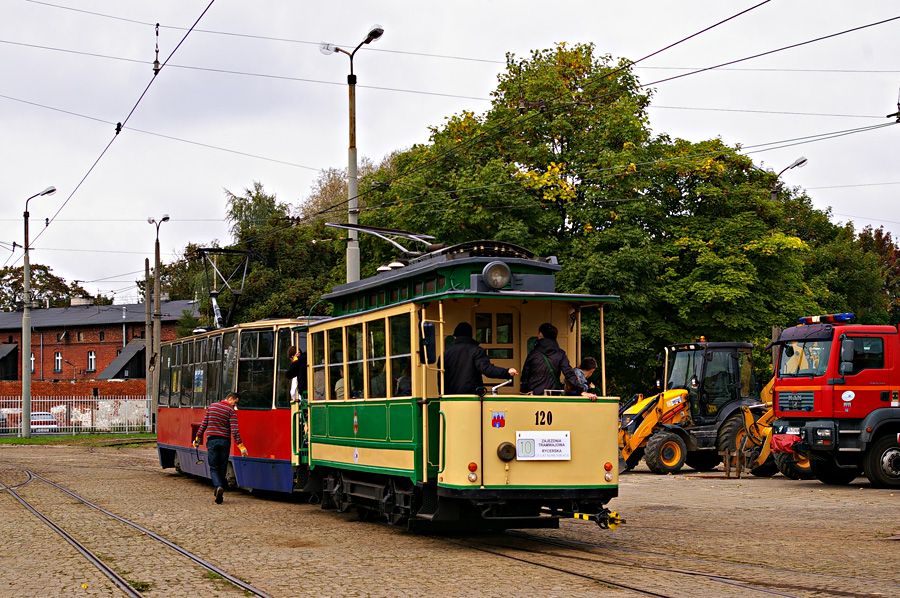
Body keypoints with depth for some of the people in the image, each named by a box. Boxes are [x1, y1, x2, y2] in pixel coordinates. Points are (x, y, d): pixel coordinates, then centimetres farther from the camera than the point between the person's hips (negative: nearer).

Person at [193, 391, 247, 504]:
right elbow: (234, 430, -12)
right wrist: (241, 446, -12)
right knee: (222, 468, 10)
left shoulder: (211, 407, 7)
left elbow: (204, 424, 9)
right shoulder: (231, 411, -5)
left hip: (212, 440, 2)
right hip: (224, 442, -2)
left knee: (213, 468, 4)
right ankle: (219, 496, 11)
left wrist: (198, 438, 17)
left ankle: (218, 487, -23)